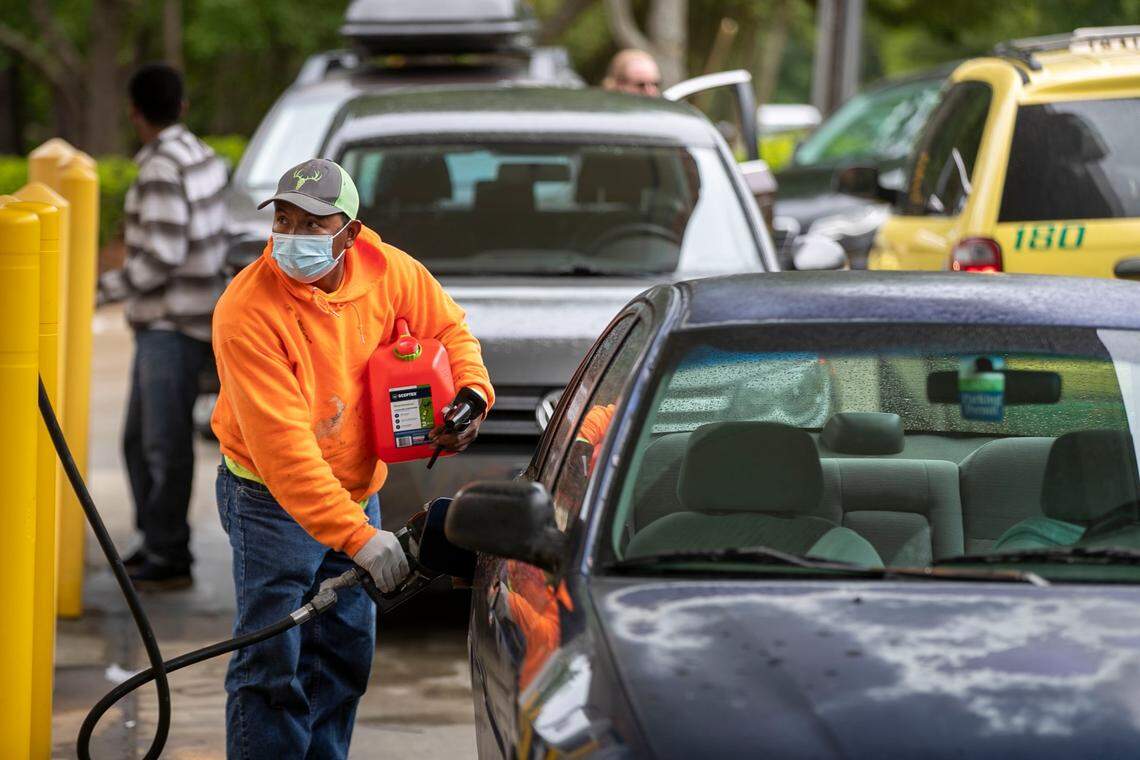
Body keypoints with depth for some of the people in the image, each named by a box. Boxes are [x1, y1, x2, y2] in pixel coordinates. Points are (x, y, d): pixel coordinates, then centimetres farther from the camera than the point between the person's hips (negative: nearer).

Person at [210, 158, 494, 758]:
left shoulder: (388, 271, -10)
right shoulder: (247, 312, -26)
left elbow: (448, 327, 12)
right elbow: (281, 443, -31)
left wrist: (472, 393, -8)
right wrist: (357, 536, -37)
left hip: (357, 489, 6)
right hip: (271, 499, -6)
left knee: (345, 652, 13)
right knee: (273, 665, -8)